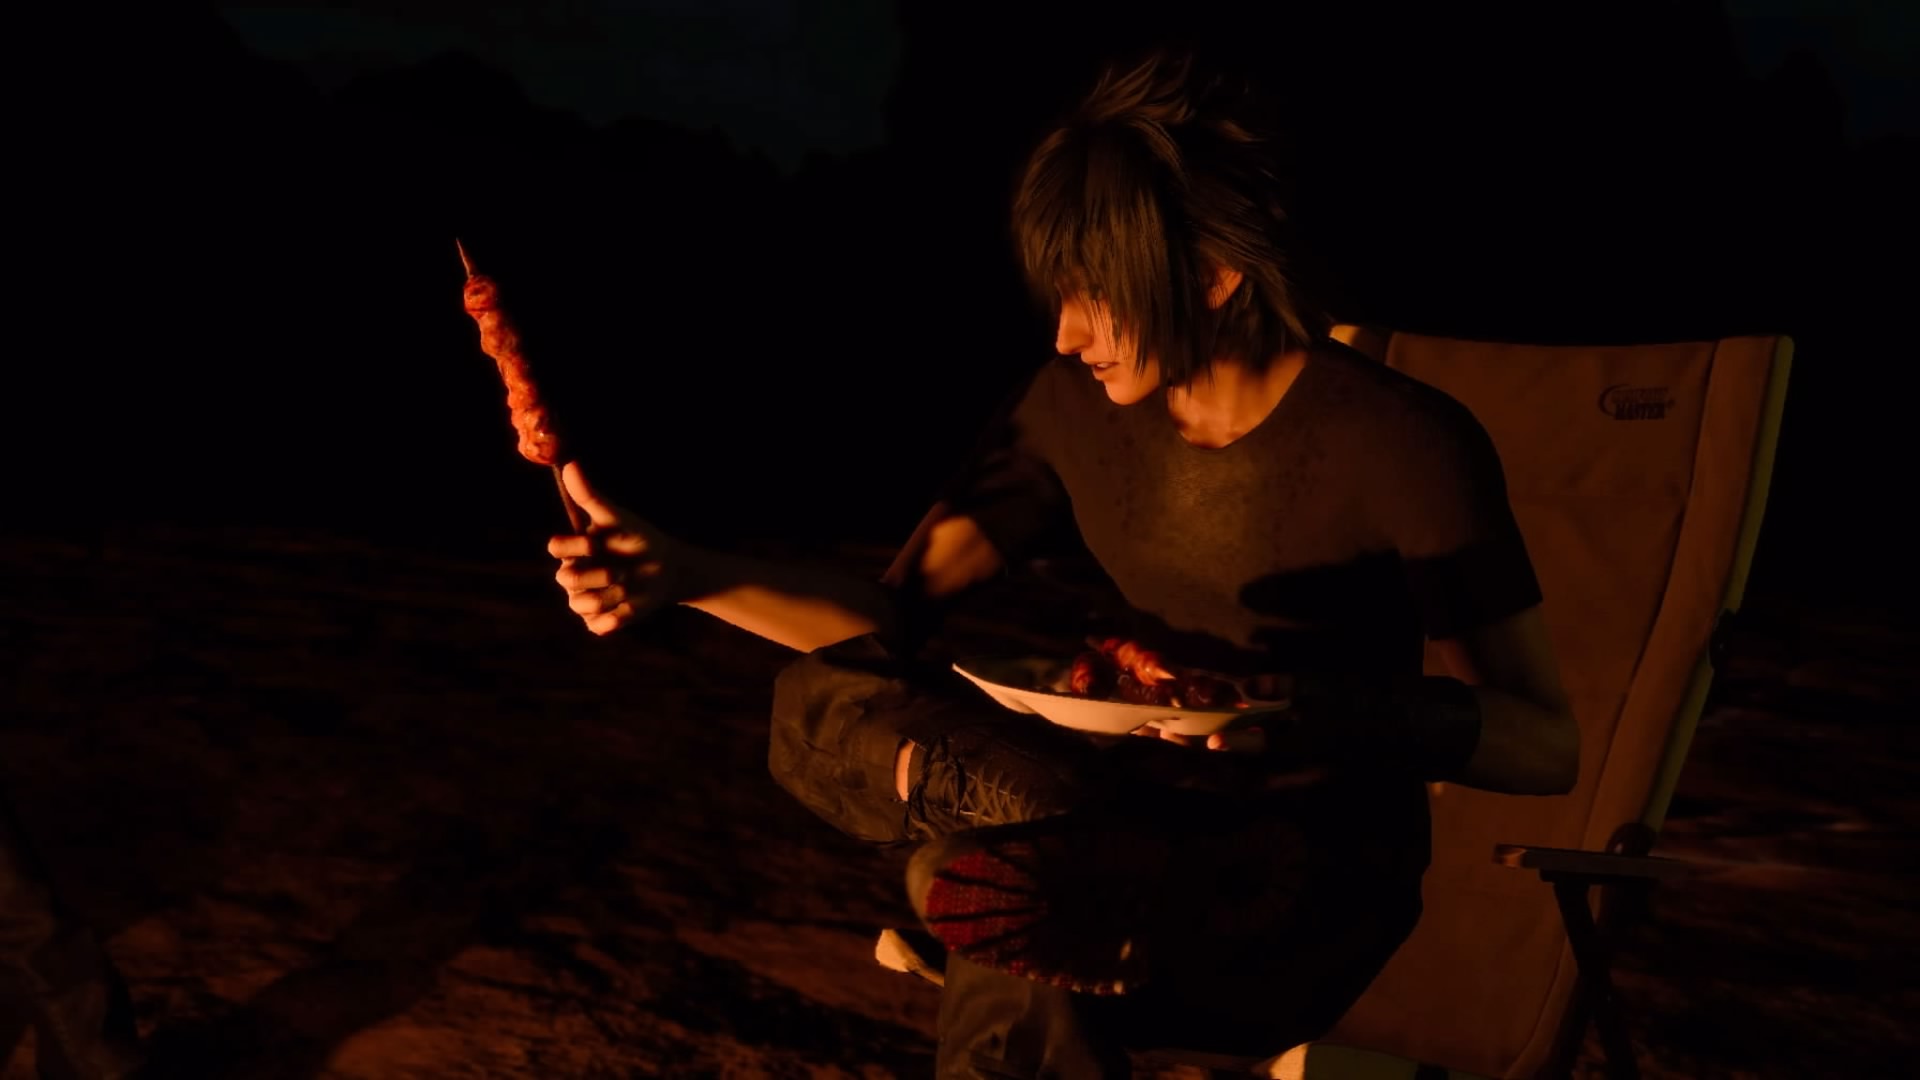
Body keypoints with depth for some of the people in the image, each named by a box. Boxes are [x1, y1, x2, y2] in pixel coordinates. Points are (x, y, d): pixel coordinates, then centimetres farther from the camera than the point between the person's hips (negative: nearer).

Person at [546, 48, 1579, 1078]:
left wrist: (1347, 714, -33)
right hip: (1145, 811, 6)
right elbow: (892, 613, -1)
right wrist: (687, 573, -17)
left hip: (1317, 871, -5)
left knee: (1017, 934, -38)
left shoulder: (1400, 443, -18)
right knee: (818, 702, -20)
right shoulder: (1077, 401, -3)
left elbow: (1547, 743, -14)